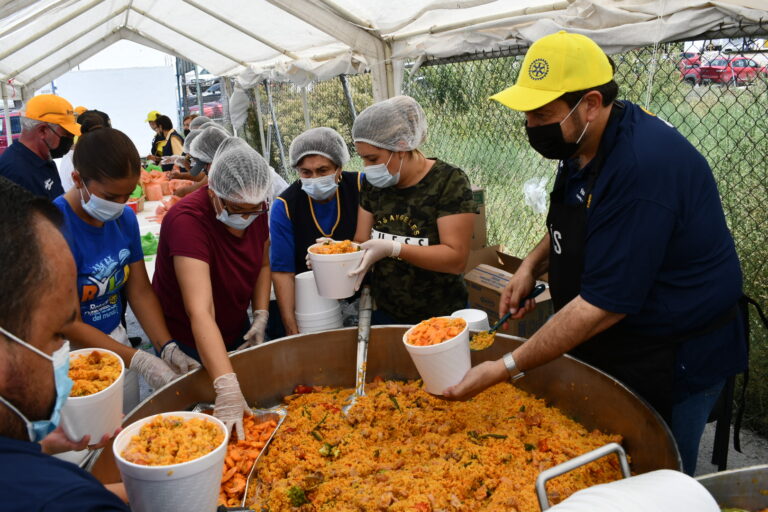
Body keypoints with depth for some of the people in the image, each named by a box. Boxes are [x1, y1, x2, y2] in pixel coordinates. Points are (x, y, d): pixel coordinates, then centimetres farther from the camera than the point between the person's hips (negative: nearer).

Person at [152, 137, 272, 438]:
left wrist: (261, 317, -9)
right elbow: (200, 312, -42)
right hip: (189, 344, -6)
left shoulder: (256, 209, -12)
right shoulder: (188, 219, -33)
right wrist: (227, 388, -48)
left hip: (236, 334, 6)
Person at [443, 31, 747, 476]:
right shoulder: (584, 144, -1)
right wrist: (534, 264, -2)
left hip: (671, 366, -8)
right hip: (607, 354, 8)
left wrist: (505, 369, -26)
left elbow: (603, 305, -30)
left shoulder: (642, 165, -31)